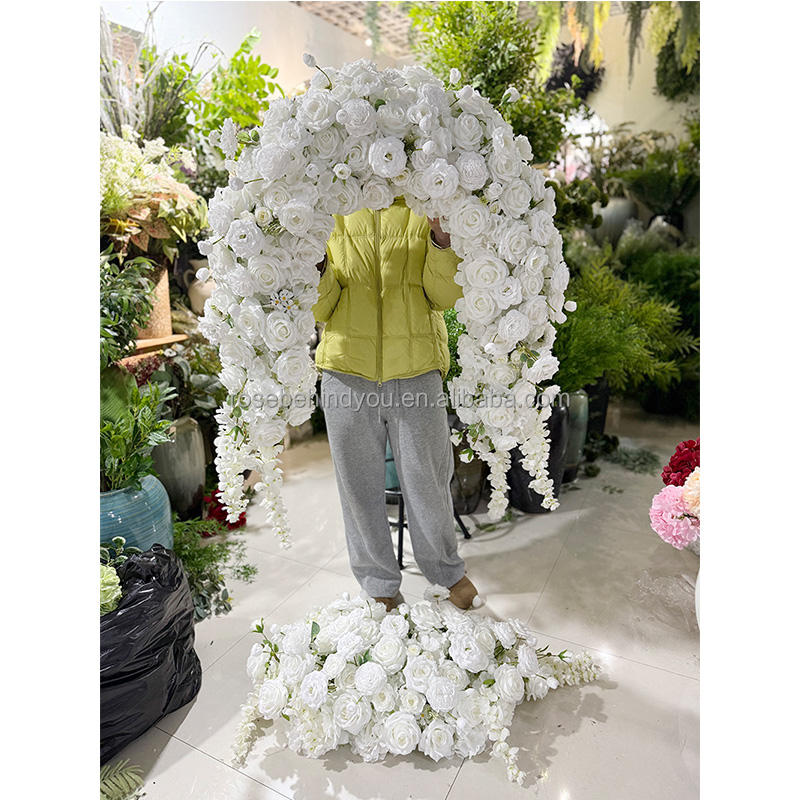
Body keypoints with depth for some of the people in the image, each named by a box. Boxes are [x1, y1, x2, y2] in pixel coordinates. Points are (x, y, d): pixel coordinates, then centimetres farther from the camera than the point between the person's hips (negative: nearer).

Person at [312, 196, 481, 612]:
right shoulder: (332, 217, 7)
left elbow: (445, 295, 0)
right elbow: (317, 306, 2)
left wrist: (443, 241, -14)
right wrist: (314, 266, -16)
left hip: (416, 372, 0)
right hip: (348, 372, 1)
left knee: (426, 480, 9)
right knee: (360, 484, 10)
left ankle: (446, 570, 35)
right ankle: (380, 583, 32)